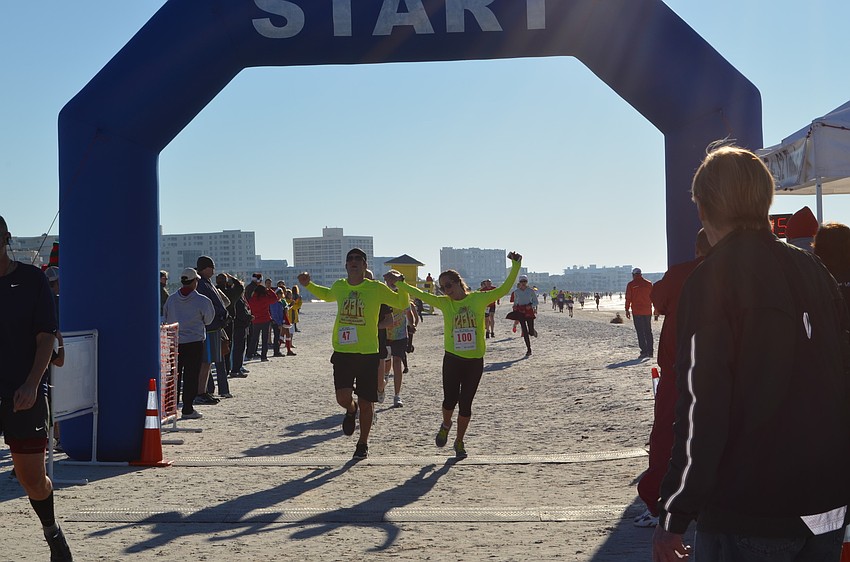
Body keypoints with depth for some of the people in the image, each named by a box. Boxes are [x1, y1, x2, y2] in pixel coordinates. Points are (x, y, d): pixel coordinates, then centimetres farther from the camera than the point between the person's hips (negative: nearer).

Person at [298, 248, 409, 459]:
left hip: (368, 353, -2)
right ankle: (351, 411, 27)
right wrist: (308, 285, 19)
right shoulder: (339, 287, 7)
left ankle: (363, 443, 24)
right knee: (343, 397, -11)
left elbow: (401, 303, 5)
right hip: (342, 352, 2)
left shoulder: (377, 289, -5)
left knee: (366, 403, 4)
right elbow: (327, 295, 31)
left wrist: (401, 284, -12)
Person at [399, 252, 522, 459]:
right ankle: (445, 425, 28)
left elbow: (504, 289, -4)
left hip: (475, 361, 0)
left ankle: (459, 441, 23)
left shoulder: (478, 299, -3)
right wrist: (398, 283, 1)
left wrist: (515, 266, -11)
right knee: (450, 399, -7)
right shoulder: (444, 303, 2)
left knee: (465, 403, 3)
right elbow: (419, 294, 4)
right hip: (452, 359, 1)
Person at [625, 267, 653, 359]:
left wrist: (627, 310, 0)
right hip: (647, 311, 3)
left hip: (637, 311, -3)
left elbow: (628, 298, -5)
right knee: (648, 331, 11)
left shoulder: (631, 285, -3)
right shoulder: (648, 284, 6)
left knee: (640, 332, -2)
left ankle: (644, 351, -8)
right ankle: (650, 352, 11)